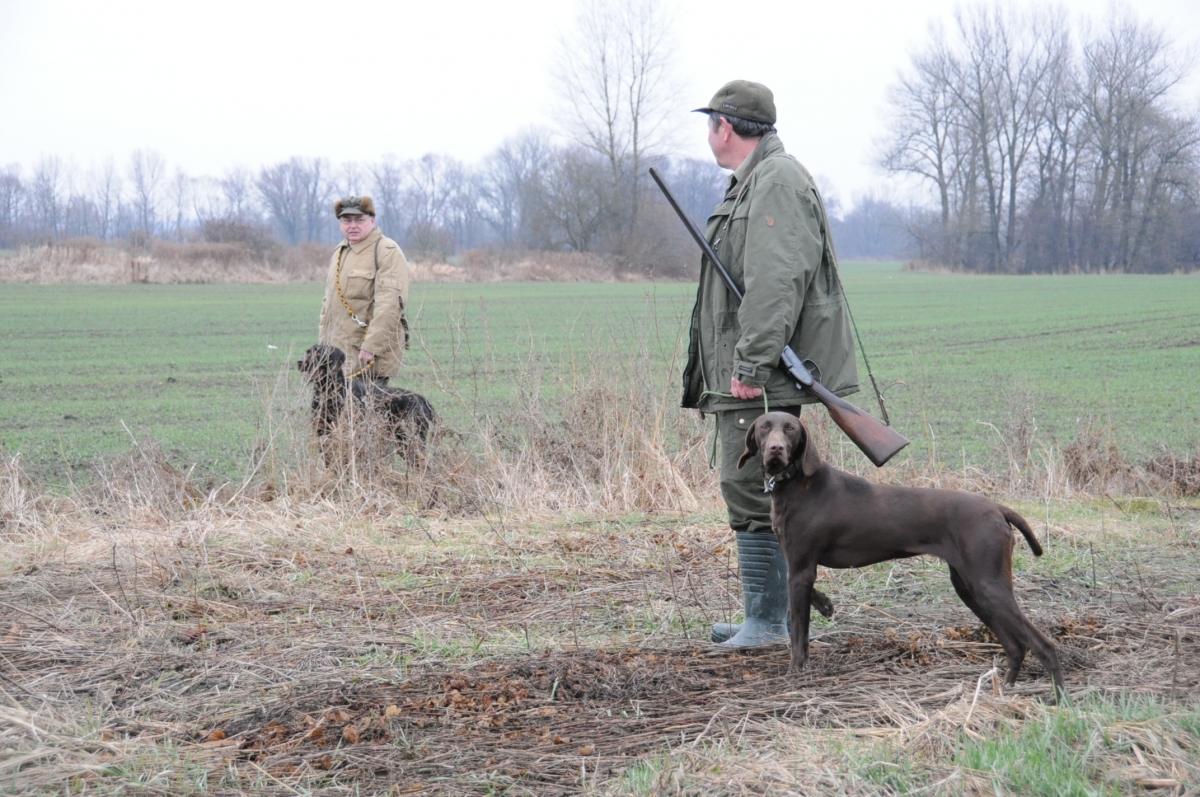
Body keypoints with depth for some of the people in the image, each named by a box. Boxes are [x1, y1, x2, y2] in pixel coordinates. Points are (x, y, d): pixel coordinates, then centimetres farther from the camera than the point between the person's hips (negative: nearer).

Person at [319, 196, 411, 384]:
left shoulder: (387, 252, -7)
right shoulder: (339, 253, 21)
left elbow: (390, 305, -17)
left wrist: (371, 346, -22)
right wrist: (324, 343, 20)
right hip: (339, 354, 8)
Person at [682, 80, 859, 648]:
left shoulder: (777, 181, -13)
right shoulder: (751, 183, 22)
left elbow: (776, 283, -23)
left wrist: (751, 365, -26)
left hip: (760, 380, -11)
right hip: (744, 374, 11)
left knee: (752, 494, -9)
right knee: (749, 493, 14)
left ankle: (767, 621, -5)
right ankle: (767, 616, 21)